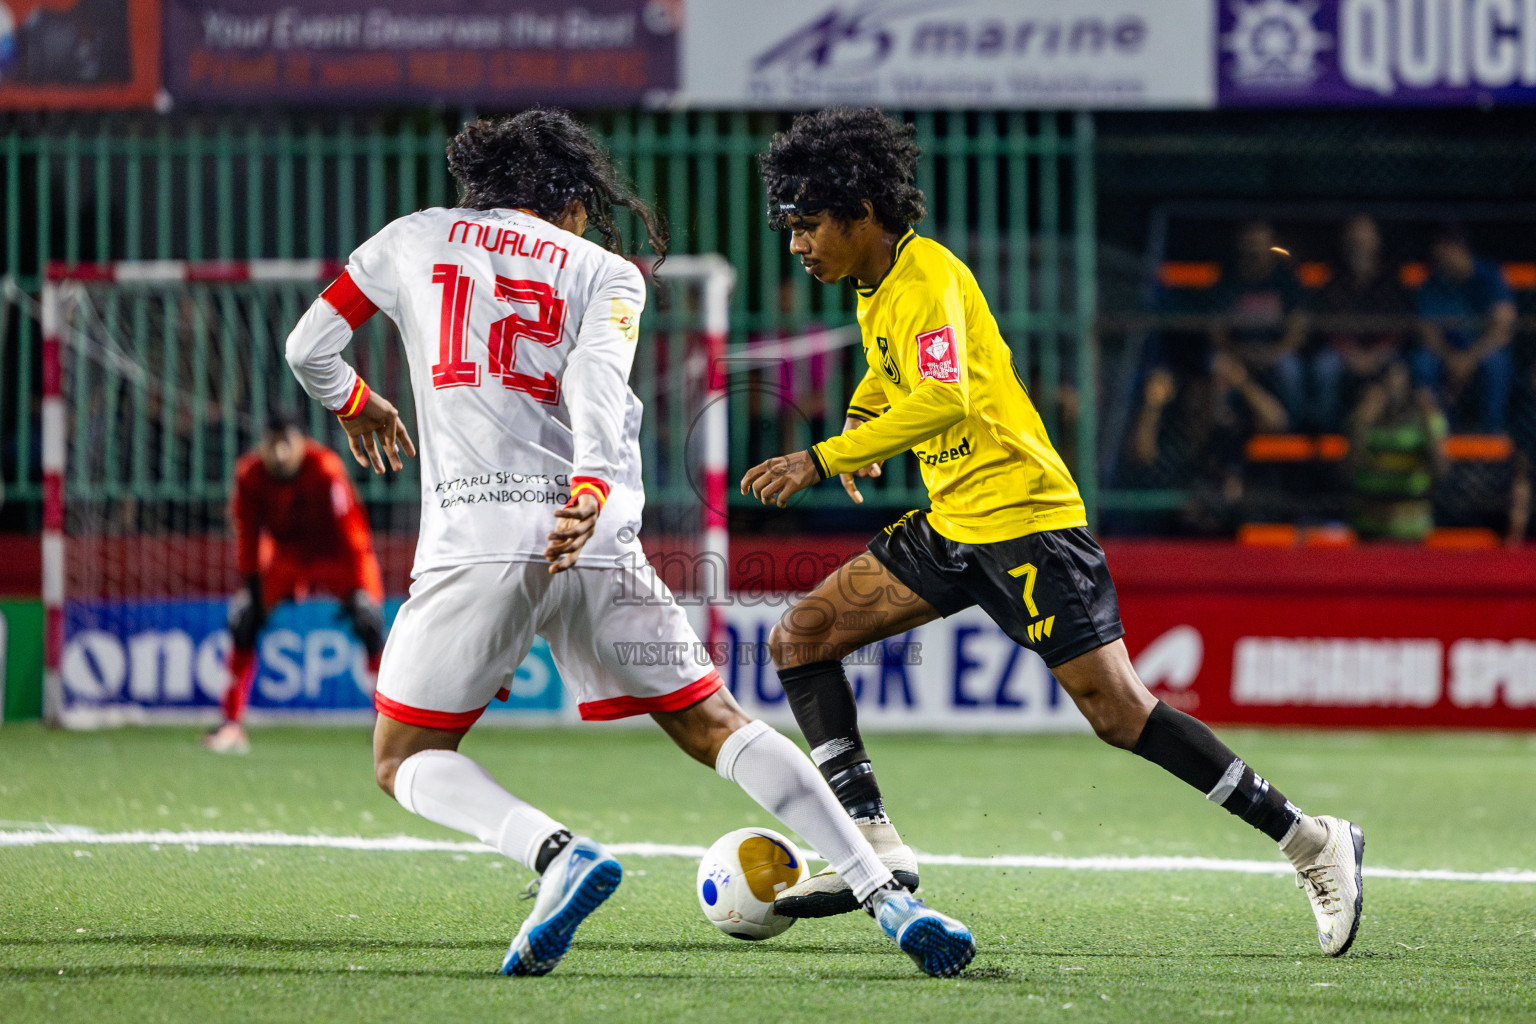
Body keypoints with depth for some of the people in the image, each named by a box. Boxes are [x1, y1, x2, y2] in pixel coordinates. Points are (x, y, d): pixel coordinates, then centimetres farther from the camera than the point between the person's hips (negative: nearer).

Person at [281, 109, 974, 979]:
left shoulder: (415, 237, 18)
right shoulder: (606, 272, 15)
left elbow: (310, 346, 21)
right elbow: (596, 380, -5)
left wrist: (354, 403, 43)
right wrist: (591, 493, -21)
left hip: (474, 542, -1)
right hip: (597, 543, 1)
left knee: (406, 762, 11)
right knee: (715, 727, 10)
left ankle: (561, 854, -17)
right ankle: (890, 897, -3)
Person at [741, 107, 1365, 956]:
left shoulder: (929, 276, -16)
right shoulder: (875, 289, 12)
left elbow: (943, 402, -32)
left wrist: (822, 460, -34)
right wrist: (861, 417, 16)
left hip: (1024, 518, -9)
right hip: (950, 526, 9)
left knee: (1116, 709, -13)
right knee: (800, 637, -1)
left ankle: (1312, 843, -4)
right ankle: (874, 848, -6)